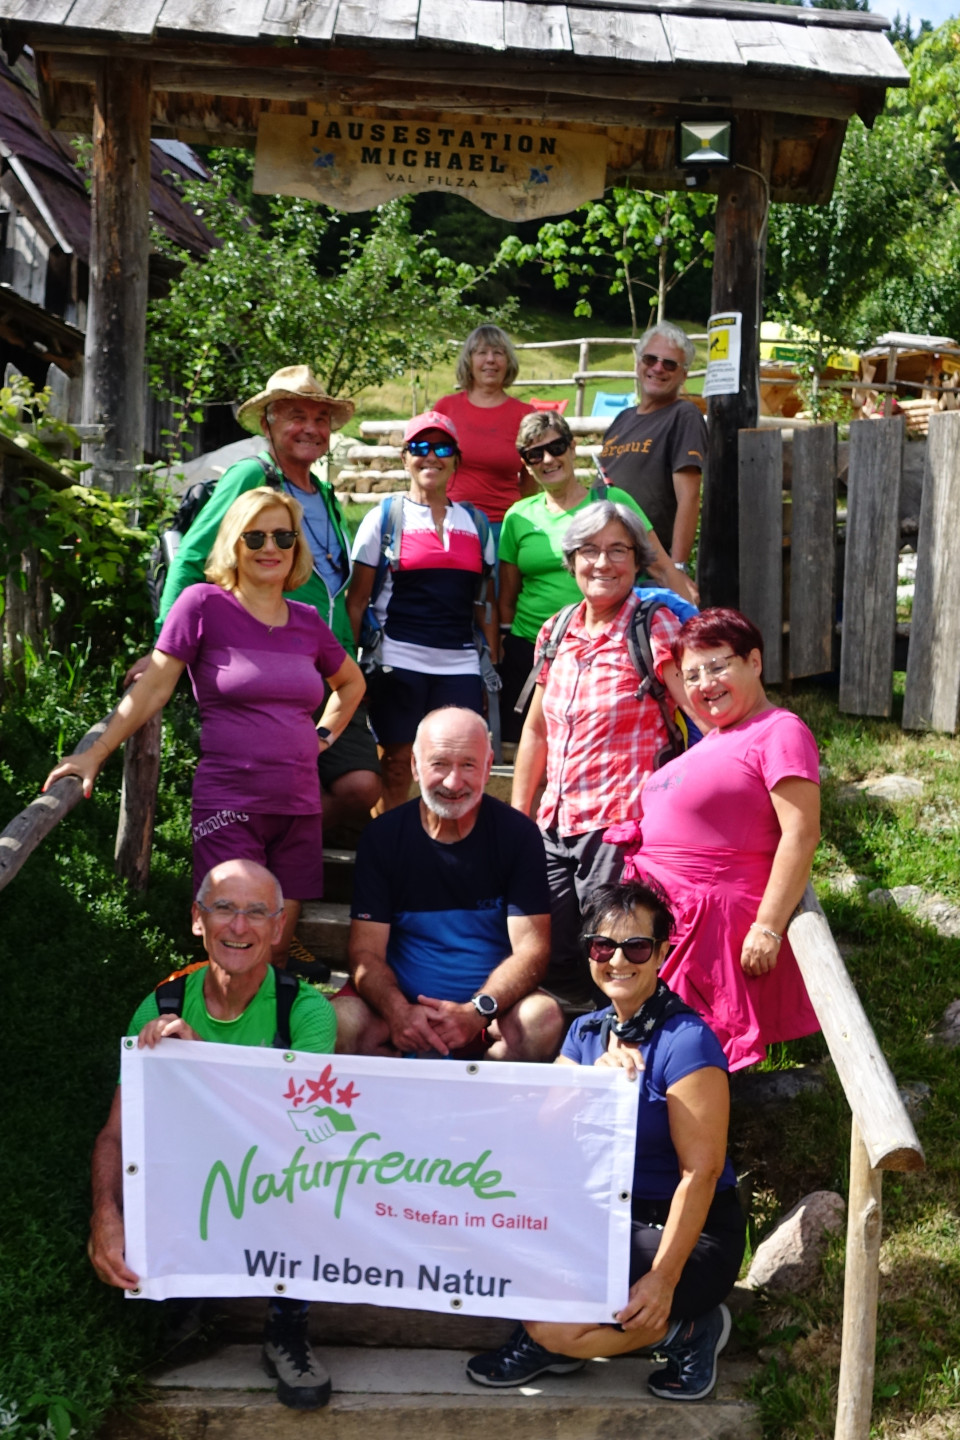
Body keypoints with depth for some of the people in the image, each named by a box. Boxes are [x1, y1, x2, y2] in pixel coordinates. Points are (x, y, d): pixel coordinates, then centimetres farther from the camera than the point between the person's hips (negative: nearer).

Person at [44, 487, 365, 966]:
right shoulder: (203, 604, -4)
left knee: (278, 948, 8)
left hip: (299, 805, 5)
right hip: (228, 804, -4)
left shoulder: (307, 621, 11)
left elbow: (351, 682, 29)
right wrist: (95, 754, -8)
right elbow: (154, 687, -4)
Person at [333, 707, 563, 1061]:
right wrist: (398, 1012, -25)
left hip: (492, 1003, 0)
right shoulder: (382, 837, 1)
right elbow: (366, 951, -4)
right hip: (401, 1001, 0)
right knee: (343, 1022, -30)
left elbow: (531, 948, -6)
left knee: (543, 1020, -31)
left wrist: (477, 1012, -25)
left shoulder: (518, 835, -1)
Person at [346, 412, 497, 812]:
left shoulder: (475, 523, 13)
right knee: (396, 766, 1)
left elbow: (485, 603, 15)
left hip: (460, 665, 3)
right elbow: (357, 599, 3)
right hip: (399, 662, -2)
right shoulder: (384, 518, 5)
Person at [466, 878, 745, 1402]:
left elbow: (701, 1171, -20)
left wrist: (664, 1278, -24)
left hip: (690, 1231, -6)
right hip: (608, 1217, 7)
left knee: (557, 1328, -23)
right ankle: (549, 1340, 2)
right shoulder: (586, 1032, 5)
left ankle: (685, 1327, -1)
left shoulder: (686, 1041, -17)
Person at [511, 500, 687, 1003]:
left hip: (621, 824, -6)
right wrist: (517, 814, 20)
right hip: (556, 825, 6)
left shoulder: (656, 628, -5)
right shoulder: (555, 633, 13)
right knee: (553, 961, 3)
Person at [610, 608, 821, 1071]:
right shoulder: (714, 739, 20)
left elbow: (801, 833, -17)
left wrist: (769, 927, -21)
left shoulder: (779, 732, -9)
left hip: (712, 919, -9)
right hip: (654, 907, 9)